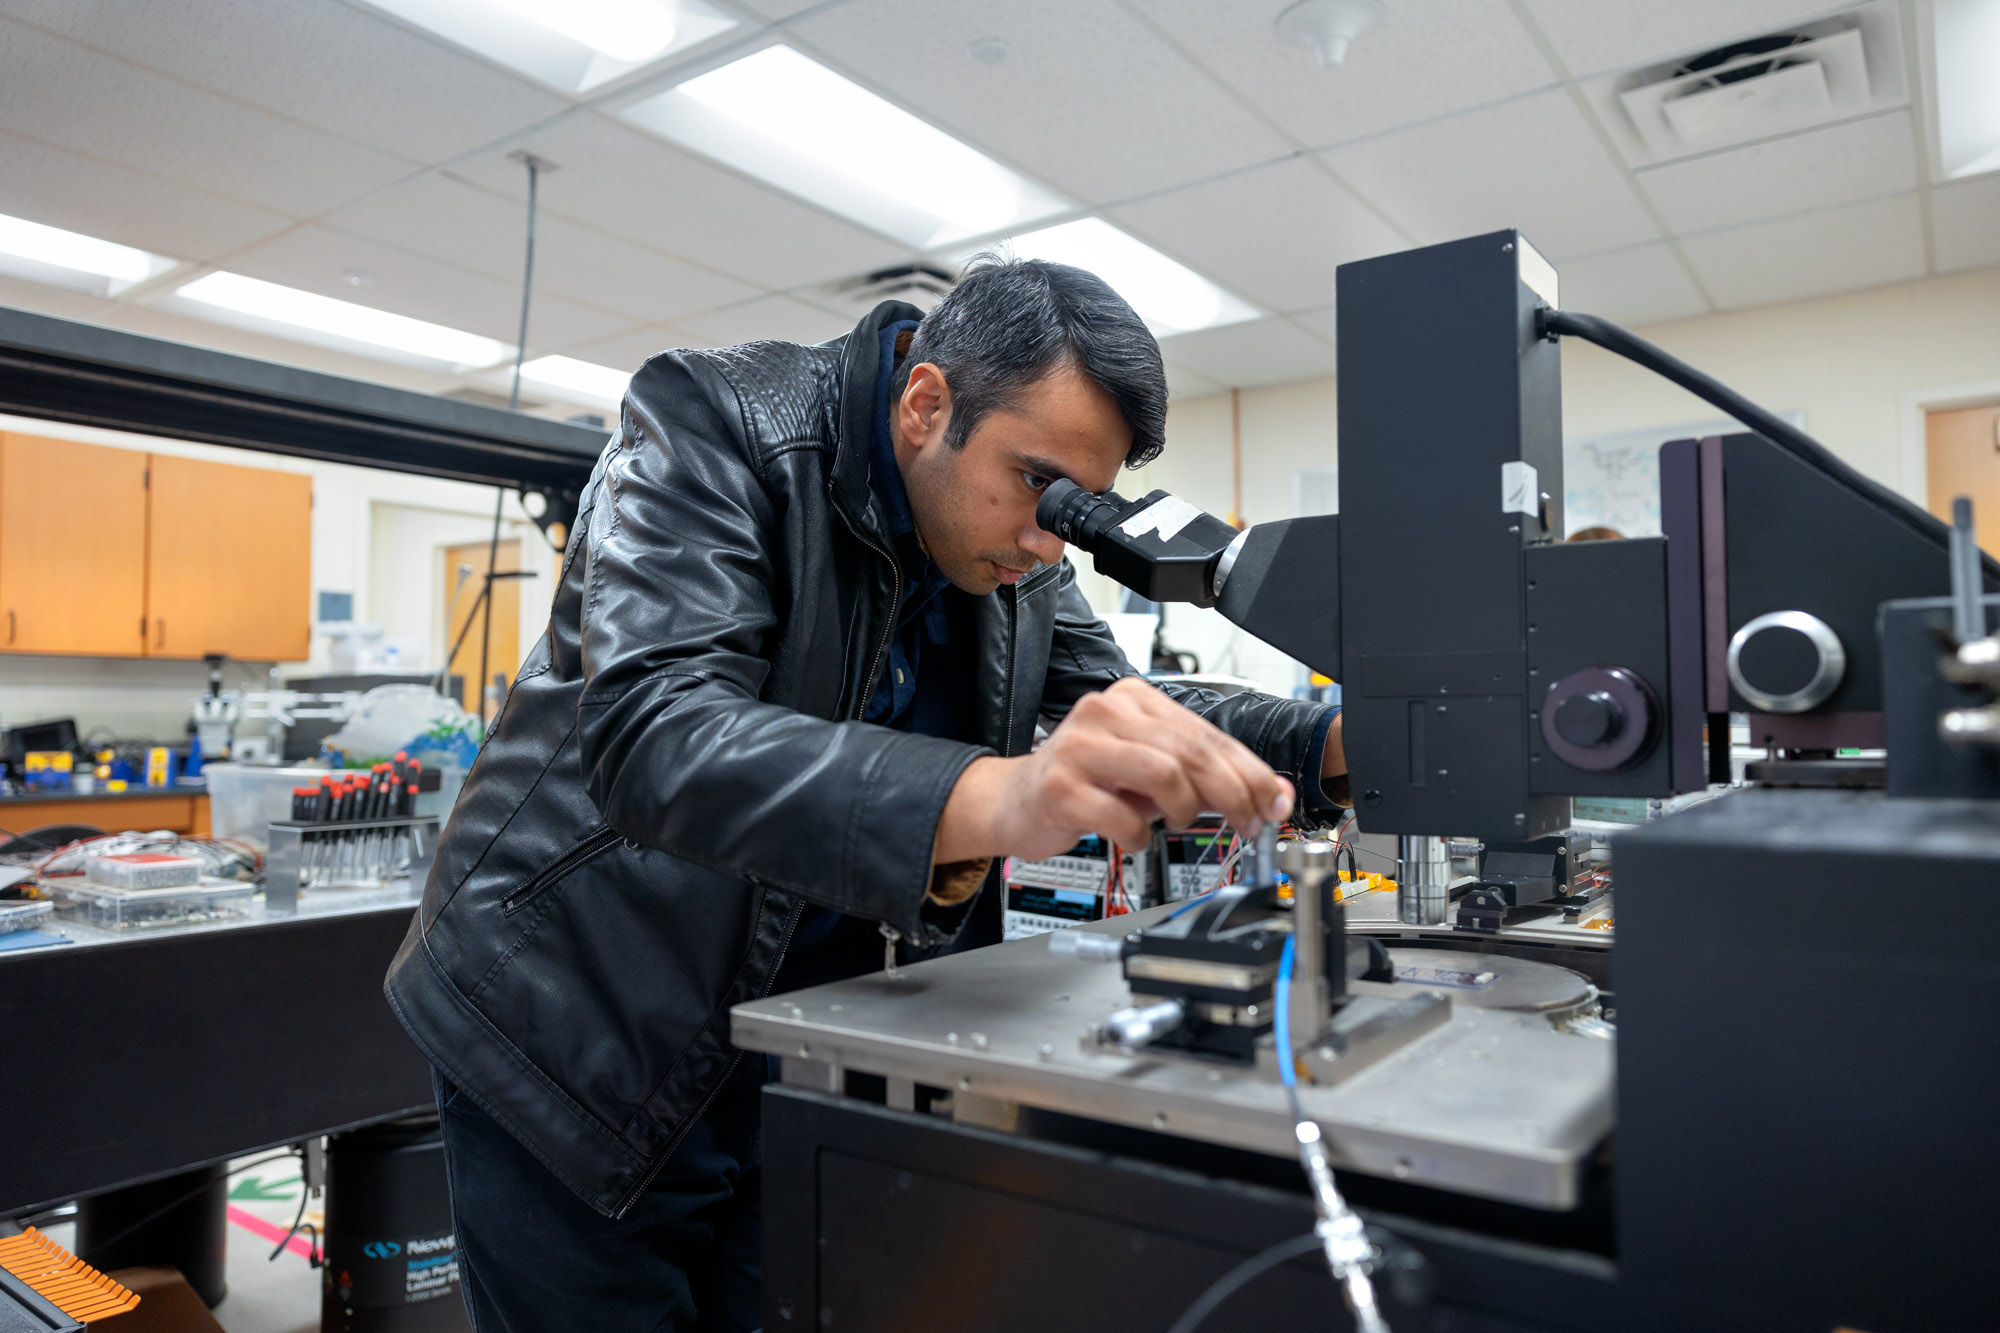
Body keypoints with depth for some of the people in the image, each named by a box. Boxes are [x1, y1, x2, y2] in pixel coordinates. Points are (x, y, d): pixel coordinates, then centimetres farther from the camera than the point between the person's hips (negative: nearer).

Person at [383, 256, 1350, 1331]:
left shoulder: (1019, 554, -1)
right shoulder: (712, 421, -21)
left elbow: (1117, 706, 5)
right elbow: (650, 735, -35)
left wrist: (1343, 740, -13)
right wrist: (995, 796, -50)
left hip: (795, 1044, 5)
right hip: (579, 1032, -4)